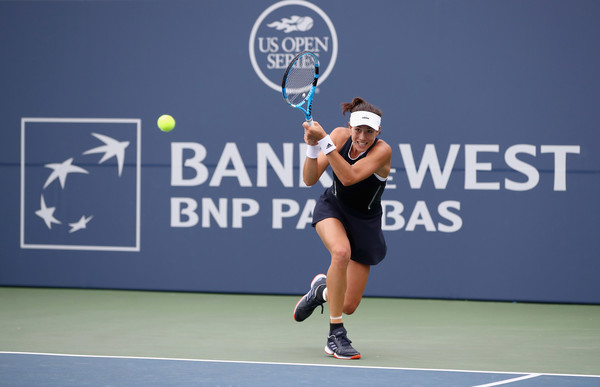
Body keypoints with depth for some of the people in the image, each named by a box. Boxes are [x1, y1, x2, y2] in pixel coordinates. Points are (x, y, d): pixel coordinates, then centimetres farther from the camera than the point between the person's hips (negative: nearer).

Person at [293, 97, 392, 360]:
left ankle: (322, 289, 36)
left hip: (364, 221, 0)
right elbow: (309, 180, -15)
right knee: (341, 251, -36)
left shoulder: (382, 151, -24)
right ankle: (335, 336, -26)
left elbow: (349, 177, -38)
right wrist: (312, 147, -32)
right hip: (332, 209, 0)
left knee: (348, 306, -2)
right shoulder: (340, 135, -15)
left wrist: (324, 141, -43)